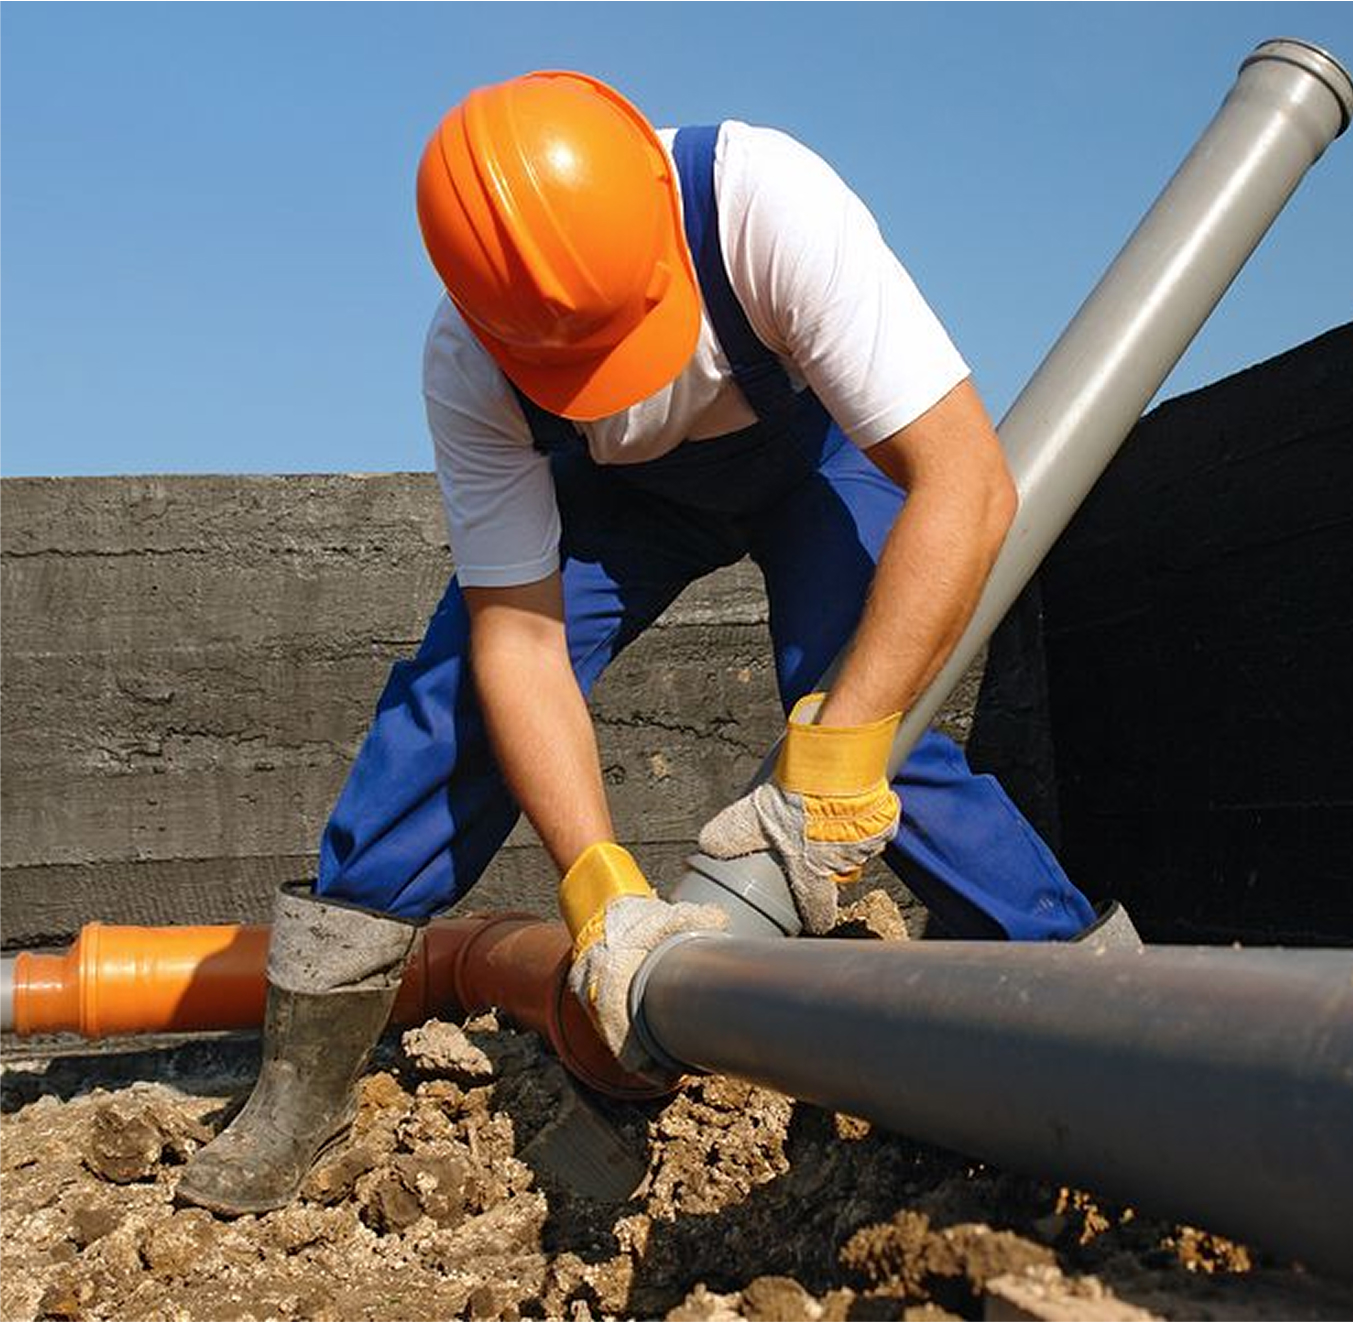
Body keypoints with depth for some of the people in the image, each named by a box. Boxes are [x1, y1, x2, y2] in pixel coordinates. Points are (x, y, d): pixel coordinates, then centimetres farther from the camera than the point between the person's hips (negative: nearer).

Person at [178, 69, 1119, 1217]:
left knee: (872, 735, -27)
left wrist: (836, 756, -47)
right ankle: (299, 1098, -5)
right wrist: (602, 885, -39)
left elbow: (968, 485, -43)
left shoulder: (768, 205, -41)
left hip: (822, 444, -1)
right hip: (624, 484, 2)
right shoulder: (468, 367, -30)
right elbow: (516, 631, -27)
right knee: (461, 684, -17)